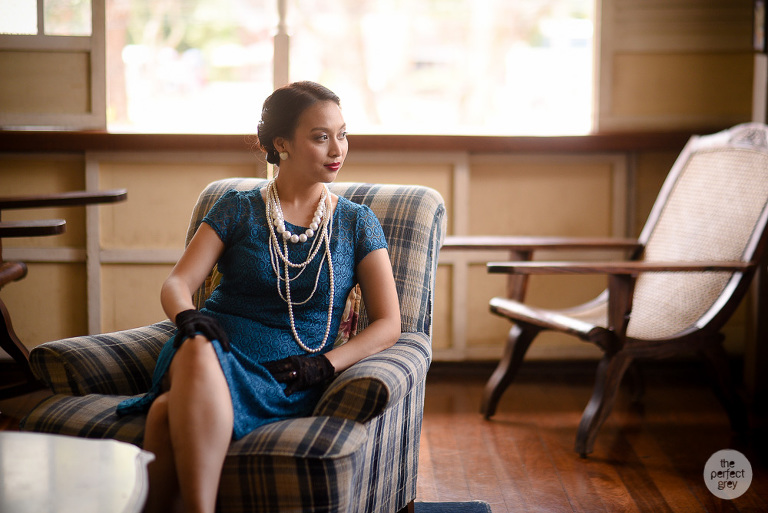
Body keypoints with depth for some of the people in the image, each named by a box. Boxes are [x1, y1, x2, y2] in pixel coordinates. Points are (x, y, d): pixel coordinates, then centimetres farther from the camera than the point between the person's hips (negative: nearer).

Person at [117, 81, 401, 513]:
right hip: (217, 348, 2)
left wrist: (325, 364, -10)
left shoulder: (357, 223, 13)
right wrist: (188, 317, -19)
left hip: (285, 379, -1)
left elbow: (388, 324, 7)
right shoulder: (238, 210, 13)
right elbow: (176, 284, 6)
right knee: (198, 350, -39)